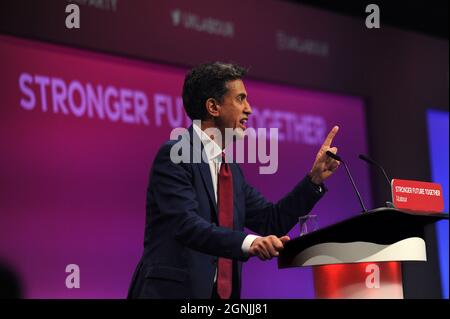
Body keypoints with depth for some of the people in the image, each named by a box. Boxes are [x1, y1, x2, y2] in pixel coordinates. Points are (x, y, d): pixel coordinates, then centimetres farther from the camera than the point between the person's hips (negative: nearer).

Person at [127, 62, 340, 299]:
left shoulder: (231, 170, 15)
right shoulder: (174, 155, -10)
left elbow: (271, 222, 13)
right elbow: (186, 224, -22)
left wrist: (315, 178, 5)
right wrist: (249, 242, -34)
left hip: (223, 293, 8)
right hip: (173, 292, -7)